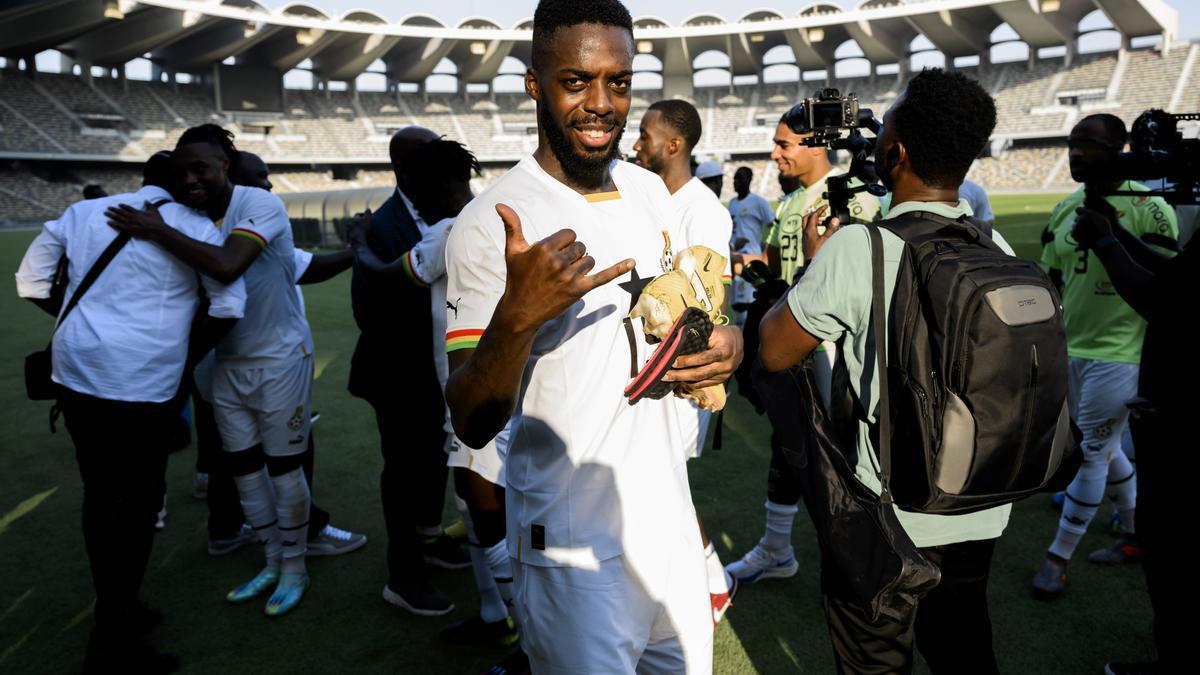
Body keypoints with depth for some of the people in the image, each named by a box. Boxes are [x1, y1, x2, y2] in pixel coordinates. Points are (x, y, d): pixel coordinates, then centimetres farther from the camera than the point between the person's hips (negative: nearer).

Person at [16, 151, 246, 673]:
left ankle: (114, 609, 35)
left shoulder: (81, 212, 12)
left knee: (100, 495, 18)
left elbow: (31, 282, 15)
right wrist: (190, 353, 8)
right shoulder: (195, 226, -3)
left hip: (77, 373, 6)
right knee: (137, 503, 6)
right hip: (143, 382, -5)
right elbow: (229, 307, -6)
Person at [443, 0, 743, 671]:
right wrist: (516, 317, -36)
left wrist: (725, 339, -4)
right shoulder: (491, 223, -16)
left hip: (670, 516, 7)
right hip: (574, 547, -6)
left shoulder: (651, 191, 5)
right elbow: (474, 424, -17)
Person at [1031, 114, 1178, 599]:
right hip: (1070, 350, 7)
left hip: (1117, 353, -7)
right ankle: (1137, 535, 36)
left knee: (1094, 454, 1)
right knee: (1104, 449, 18)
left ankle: (1057, 559, 11)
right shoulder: (1064, 210, 6)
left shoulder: (1148, 209, -13)